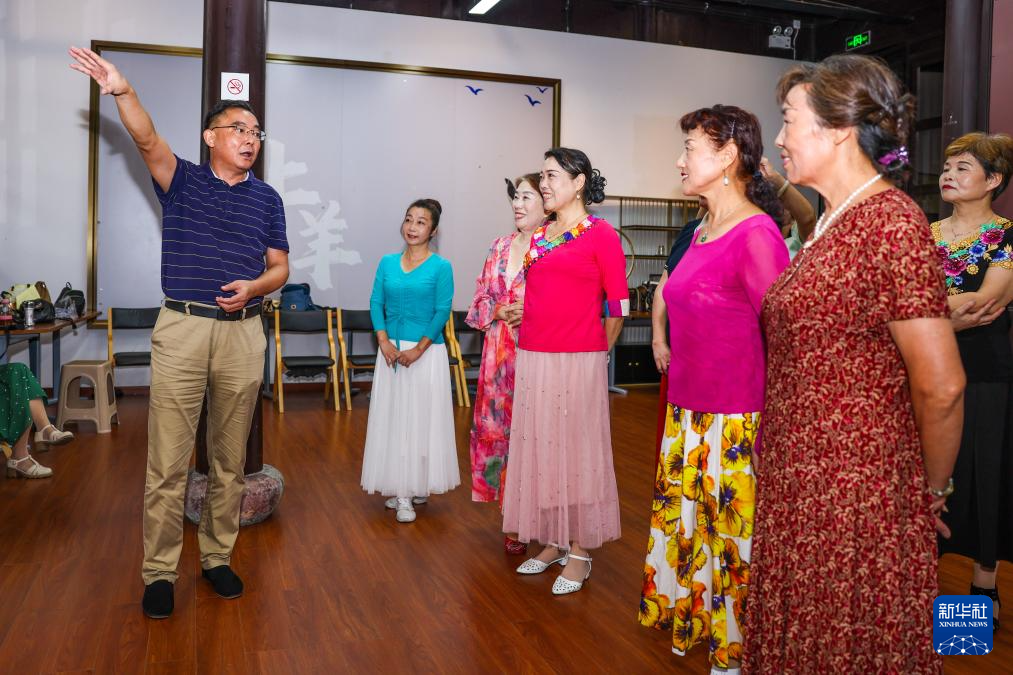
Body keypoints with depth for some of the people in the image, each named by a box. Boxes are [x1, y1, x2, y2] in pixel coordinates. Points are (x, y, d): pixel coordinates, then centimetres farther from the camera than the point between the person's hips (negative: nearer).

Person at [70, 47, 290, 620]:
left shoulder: (267, 198, 11)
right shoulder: (182, 181, 5)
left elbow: (280, 267, 12)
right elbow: (148, 140, -15)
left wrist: (253, 286, -10)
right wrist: (123, 92, -34)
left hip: (243, 333, 2)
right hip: (182, 330, -2)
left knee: (230, 459, 10)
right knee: (168, 462, -1)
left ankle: (218, 557, 24)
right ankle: (159, 571, 12)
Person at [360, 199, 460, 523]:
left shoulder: (441, 267, -4)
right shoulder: (387, 263, 8)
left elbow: (442, 312, -9)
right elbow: (376, 303, 6)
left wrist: (418, 349, -15)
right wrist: (384, 341, -8)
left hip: (427, 352, -4)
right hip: (391, 350, 4)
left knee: (422, 417, 0)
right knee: (391, 416, 6)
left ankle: (419, 486, 12)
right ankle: (400, 488, 17)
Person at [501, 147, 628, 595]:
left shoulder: (600, 234, -5)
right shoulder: (538, 235, 13)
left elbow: (618, 306, -4)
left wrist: (595, 352, 1)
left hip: (577, 362, -6)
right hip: (533, 359, 6)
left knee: (576, 449, 3)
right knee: (539, 449, 12)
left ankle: (579, 552, 17)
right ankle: (552, 542, 27)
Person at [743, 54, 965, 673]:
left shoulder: (891, 220, -17)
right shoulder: (833, 221, 12)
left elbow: (941, 385, -17)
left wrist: (931, 490, -5)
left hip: (855, 497, -8)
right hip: (800, 483, 8)